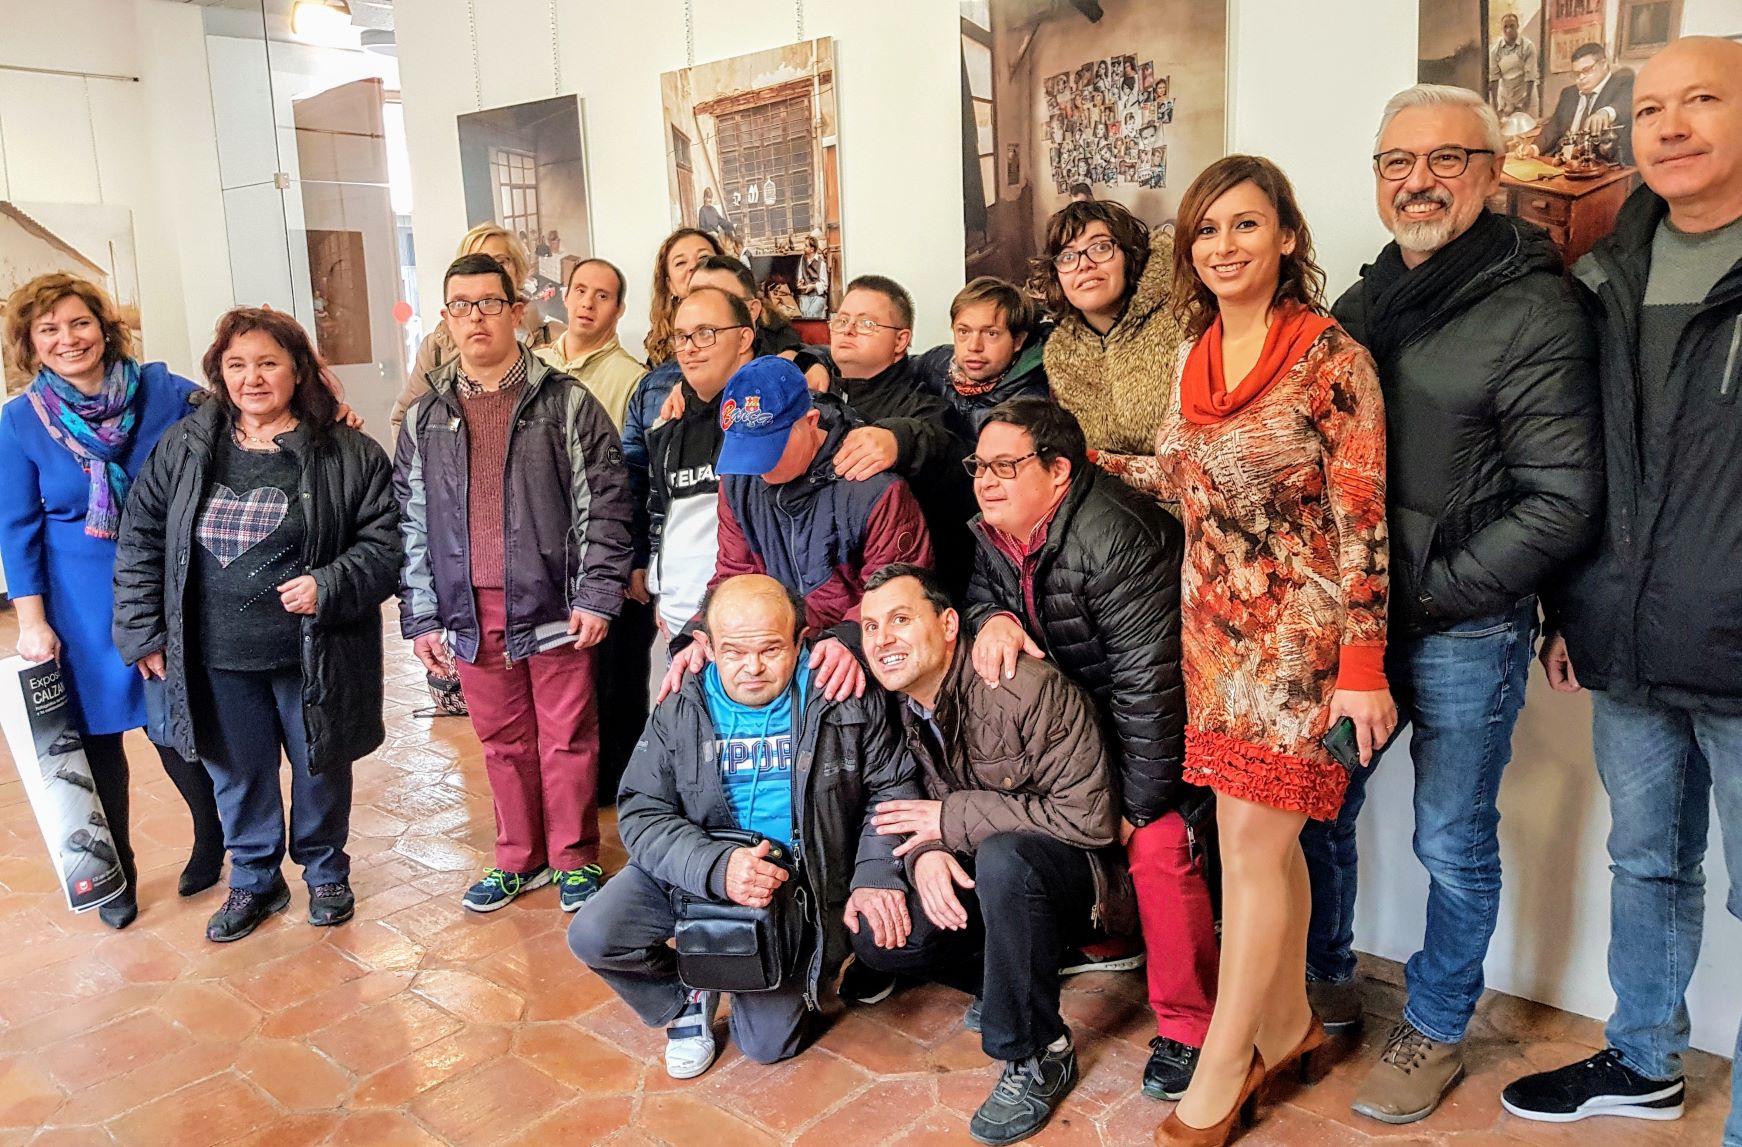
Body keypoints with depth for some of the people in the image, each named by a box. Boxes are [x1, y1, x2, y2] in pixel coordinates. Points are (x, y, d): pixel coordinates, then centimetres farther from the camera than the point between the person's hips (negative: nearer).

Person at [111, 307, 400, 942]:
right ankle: (254, 880, 37)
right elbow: (140, 540, 8)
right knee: (237, 774, 16)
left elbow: (385, 542, -5)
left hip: (313, 655, -2)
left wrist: (330, 586, -20)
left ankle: (325, 872, 37)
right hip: (216, 659, 3)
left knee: (321, 769, 13)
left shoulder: (348, 454, -6)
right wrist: (144, 632, 3)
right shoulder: (184, 447, 3)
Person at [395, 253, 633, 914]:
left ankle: (574, 859, 24)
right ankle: (518, 859, 31)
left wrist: (596, 596, -11)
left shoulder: (566, 402, -2)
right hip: (471, 613, 3)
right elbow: (411, 522, 10)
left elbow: (604, 504, -5)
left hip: (554, 607, -3)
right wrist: (421, 618, 5)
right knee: (502, 741, 14)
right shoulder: (426, 418, 9)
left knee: (567, 738, 6)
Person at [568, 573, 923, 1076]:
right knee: (593, 936, -20)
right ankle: (688, 998, 12)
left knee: (769, 1045, -3)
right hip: (696, 873, 1)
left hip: (798, 883, -1)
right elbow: (640, 813, -10)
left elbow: (892, 788, 1)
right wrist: (717, 867, -29)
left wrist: (875, 874, -15)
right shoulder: (680, 709, -7)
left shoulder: (848, 698, -8)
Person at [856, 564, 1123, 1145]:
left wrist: (952, 819, -24)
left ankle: (1038, 1057, -17)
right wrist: (928, 850, -19)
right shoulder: (906, 705, -3)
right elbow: (935, 803, 7)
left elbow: (1089, 818, -27)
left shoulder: (1027, 688, -26)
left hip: (1076, 867, -7)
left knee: (1003, 855, -38)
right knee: (875, 935, -13)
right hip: (994, 872, 7)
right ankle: (1004, 982, 14)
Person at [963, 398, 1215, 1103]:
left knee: (1159, 847, -22)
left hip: (1165, 718, -8)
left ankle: (1188, 1026, -3)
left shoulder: (1116, 541, -31)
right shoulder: (996, 531, -5)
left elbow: (1151, 688, -31)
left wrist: (1138, 804, -24)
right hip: (1087, 709, 8)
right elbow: (980, 589, 10)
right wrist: (993, 617, -17)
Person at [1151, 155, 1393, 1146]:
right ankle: (1289, 1023, 31)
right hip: (1216, 630, 6)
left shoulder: (1333, 359, -10)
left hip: (1300, 635, -6)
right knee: (1262, 835, 12)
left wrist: (1363, 667, -14)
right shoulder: (1197, 359, 9)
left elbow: (1362, 523, -12)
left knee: (1255, 840, -2)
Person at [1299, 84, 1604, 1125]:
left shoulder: (1535, 312, -11)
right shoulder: (1361, 306, 9)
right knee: (1319, 811, 15)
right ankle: (1327, 986, 37)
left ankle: (1436, 1035, 30)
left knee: (1455, 845, 9)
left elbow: (1562, 505, -15)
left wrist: (1426, 594, -15)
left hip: (1464, 635, -6)